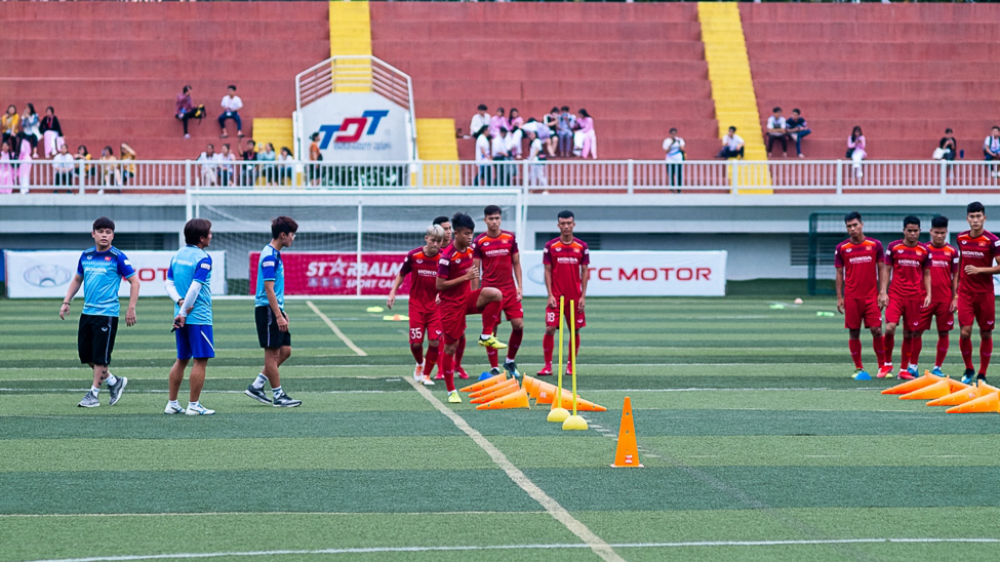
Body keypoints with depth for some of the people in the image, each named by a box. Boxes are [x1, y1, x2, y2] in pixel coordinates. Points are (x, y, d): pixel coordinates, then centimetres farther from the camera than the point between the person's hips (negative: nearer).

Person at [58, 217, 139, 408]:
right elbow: (77, 279, 23)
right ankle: (114, 382, 26)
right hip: (87, 312, 6)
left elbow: (134, 282, -4)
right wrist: (66, 302, 15)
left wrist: (131, 309, -10)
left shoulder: (117, 257, -6)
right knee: (85, 354, 10)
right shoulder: (86, 256, 10)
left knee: (100, 356, -4)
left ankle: (93, 394, 5)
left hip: (107, 313, -6)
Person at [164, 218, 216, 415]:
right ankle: (193, 405, 0)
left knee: (181, 360, 14)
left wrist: (180, 302, -4)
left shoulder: (177, 255, 10)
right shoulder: (203, 258, -13)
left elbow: (169, 284, 8)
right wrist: (184, 312, -14)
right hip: (199, 317, -8)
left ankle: (172, 403, 15)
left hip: (182, 317, 8)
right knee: (201, 360, -1)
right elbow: (195, 288, -18)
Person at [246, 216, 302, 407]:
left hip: (275, 309, 10)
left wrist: (282, 312, 23)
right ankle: (279, 396, 3)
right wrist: (279, 316, -23)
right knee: (272, 353, -3)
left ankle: (256, 386, 14)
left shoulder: (275, 254, 15)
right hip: (267, 310, -10)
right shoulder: (269, 256, -16)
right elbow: (269, 289, -21)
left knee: (285, 350, 10)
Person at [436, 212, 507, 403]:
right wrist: (465, 277, -22)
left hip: (467, 298, 6)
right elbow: (439, 285, -19)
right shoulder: (447, 256, -19)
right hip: (451, 303, -6)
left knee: (495, 294, -22)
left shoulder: (469, 250, 3)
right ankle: (451, 391, 13)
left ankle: (487, 336, -8)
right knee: (451, 346, 1)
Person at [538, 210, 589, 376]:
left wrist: (583, 296, -1)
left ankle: (570, 365, 15)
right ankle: (548, 365, -1)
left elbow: (584, 272, 5)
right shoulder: (550, 246, 1)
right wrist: (550, 295, -6)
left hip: (575, 297, 1)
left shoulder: (582, 246, 4)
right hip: (556, 296, -1)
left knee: (575, 330, 3)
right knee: (550, 329, -8)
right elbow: (547, 271, 2)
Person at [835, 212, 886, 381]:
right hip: (851, 297, 1)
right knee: (854, 333, 2)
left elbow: (881, 269, 5)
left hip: (872, 296, -1)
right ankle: (858, 369, 11)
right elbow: (839, 273, 7)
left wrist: (882, 293, -2)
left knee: (877, 330, -7)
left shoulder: (875, 245, 2)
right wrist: (839, 297, 2)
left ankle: (882, 366, 6)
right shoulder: (841, 248, 3)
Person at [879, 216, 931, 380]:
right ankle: (887, 364, 3)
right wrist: (883, 292, -2)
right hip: (895, 294, -1)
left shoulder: (924, 250, 6)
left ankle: (904, 369, 14)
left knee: (909, 334, 3)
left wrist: (928, 294, 1)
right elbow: (887, 270, 6)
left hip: (915, 297, 1)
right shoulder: (893, 247, 2)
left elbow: (927, 274, 12)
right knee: (890, 328, -17)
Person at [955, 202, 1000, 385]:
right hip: (965, 293, 2)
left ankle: (982, 374, 16)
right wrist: (956, 284, 19)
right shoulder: (961, 239, 4)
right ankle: (968, 369, 13)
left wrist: (979, 270, -19)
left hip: (985, 293, -2)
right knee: (965, 332, -8)